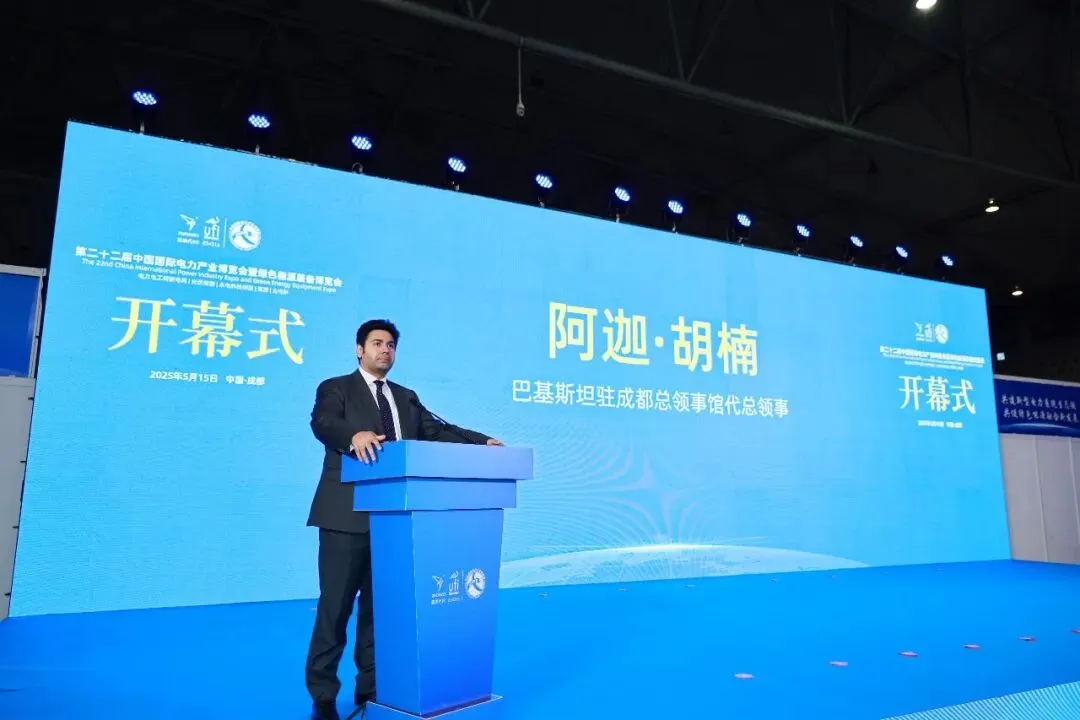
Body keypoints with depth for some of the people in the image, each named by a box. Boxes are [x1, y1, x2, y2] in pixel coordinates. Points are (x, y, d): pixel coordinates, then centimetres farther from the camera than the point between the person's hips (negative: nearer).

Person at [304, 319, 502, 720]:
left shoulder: (406, 398, 19)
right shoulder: (335, 389, 2)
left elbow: (438, 430, 9)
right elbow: (323, 423, -17)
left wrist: (481, 442, -6)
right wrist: (355, 436, -39)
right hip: (348, 515, -5)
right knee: (336, 605, 1)